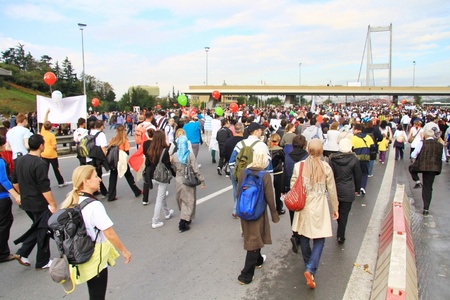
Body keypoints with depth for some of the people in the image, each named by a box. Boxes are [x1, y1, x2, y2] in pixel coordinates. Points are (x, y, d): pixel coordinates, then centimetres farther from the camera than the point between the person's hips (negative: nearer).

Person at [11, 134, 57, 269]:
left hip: (26, 203, 8)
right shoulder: (40, 164, -23)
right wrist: (53, 205, -16)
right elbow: (45, 188, -24)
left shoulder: (20, 160, 2)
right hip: (40, 204, -8)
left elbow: (15, 182, 12)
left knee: (37, 227, 25)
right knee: (43, 231, 8)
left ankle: (22, 253, 19)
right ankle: (42, 262, 21)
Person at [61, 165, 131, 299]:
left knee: (93, 294, 26)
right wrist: (124, 251, -9)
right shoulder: (94, 205, -25)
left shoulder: (71, 202, -2)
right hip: (96, 259, -7)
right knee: (98, 296, 10)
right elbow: (109, 234, -22)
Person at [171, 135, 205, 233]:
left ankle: (186, 218, 36)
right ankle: (183, 222, 1)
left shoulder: (174, 155, -6)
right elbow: (196, 170, -16)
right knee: (189, 201, 7)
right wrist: (202, 181, -8)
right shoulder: (190, 154, -16)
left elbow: (174, 168, 6)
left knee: (181, 200, 20)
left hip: (178, 180, 4)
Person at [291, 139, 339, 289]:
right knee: (319, 239, 7)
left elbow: (293, 186, -3)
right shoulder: (326, 167, -10)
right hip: (319, 208, -2)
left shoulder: (298, 166, -9)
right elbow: (331, 190, -2)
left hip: (303, 206, 2)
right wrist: (335, 208, 12)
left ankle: (308, 264, 37)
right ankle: (310, 269, -8)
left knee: (304, 237, 19)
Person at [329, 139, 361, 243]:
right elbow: (358, 176, -1)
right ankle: (341, 236, 6)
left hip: (336, 189, 2)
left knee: (338, 211, 20)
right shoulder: (354, 159, -10)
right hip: (348, 191, -2)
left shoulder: (333, 158, -7)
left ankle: (340, 233, 34)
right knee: (344, 213, 4)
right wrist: (357, 189, 12)